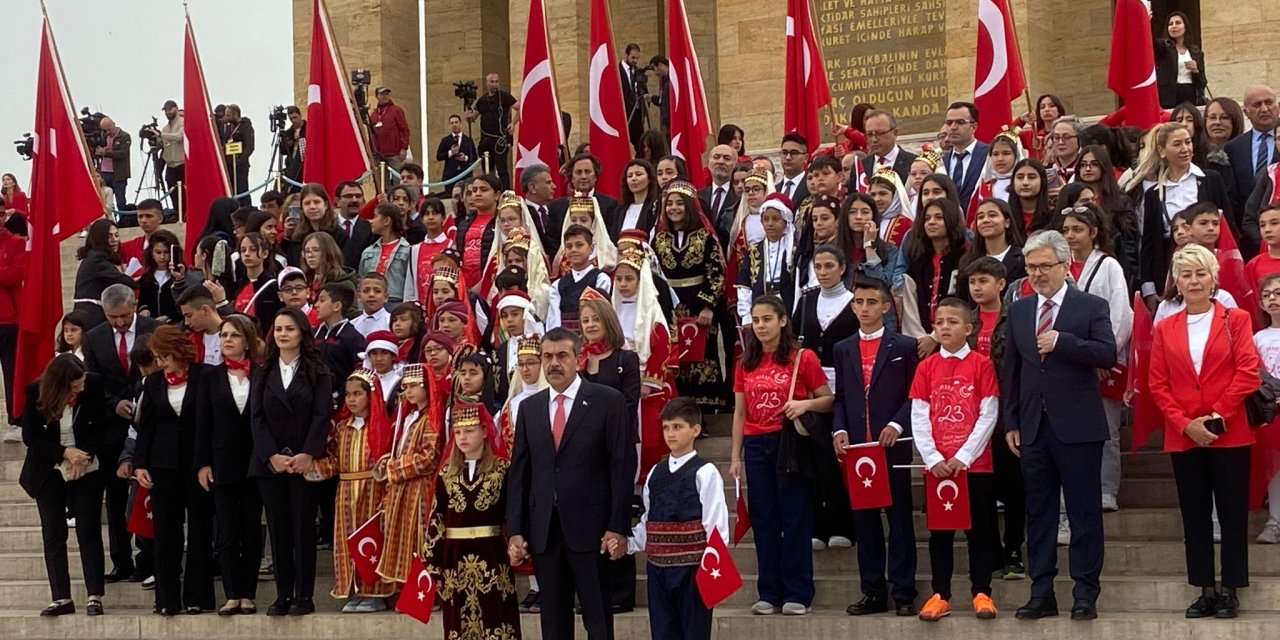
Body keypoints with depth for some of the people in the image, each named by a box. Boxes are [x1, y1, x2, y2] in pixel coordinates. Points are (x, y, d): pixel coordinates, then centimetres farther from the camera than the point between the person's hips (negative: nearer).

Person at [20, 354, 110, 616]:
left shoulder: (94, 384, -13)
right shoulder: (35, 391, -14)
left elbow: (101, 425, -1)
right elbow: (30, 436, -9)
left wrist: (85, 454, -13)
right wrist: (65, 453, -19)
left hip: (87, 467, 0)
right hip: (49, 471, 0)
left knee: (89, 531, -5)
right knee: (53, 535, -1)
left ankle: (95, 596, -3)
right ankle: (61, 598, 2)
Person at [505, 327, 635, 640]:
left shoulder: (607, 401, -2)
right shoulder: (529, 407, 12)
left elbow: (623, 466, -5)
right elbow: (518, 471, 10)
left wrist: (618, 527, -11)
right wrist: (515, 530, 3)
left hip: (590, 526, -4)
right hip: (543, 529, 4)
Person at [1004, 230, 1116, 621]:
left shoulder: (1091, 307, -1)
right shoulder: (1018, 311, 12)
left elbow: (1108, 355, -14)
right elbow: (1011, 370, 13)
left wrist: (1061, 341, -21)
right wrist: (1011, 422, 8)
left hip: (1077, 427, -4)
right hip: (1033, 427, 4)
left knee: (1084, 513, 0)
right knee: (1038, 513, 7)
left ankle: (1085, 593, 5)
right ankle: (1041, 593, 13)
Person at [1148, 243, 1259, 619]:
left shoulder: (1236, 320, 2)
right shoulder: (1165, 330, 9)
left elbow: (1248, 373, -7)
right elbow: (1158, 384, 4)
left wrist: (1217, 416, -13)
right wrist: (1185, 424, -9)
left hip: (1229, 434, -3)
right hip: (1183, 437, 3)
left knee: (1232, 515, 2)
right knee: (1195, 517, 7)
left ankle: (1231, 591, 7)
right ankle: (1205, 591, 13)